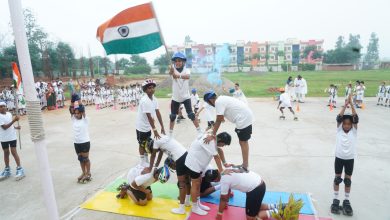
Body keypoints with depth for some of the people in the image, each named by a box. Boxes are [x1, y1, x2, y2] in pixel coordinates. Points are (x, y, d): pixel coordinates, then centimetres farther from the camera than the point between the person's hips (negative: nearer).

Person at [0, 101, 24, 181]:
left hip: (12, 136, 2)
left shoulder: (9, 114, 3)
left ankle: (19, 169, 3)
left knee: (14, 152, 0)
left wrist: (16, 127, -1)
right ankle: (7, 170, 25)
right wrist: (14, 120, -30)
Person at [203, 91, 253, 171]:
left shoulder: (218, 102, -15)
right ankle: (245, 165, 30)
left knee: (243, 142, 0)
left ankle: (245, 167, 9)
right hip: (247, 116, 10)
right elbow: (221, 119, 17)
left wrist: (213, 135, -15)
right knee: (243, 141, 18)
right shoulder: (222, 99, 15)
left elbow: (219, 120, -18)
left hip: (244, 119, -10)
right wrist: (213, 129, 20)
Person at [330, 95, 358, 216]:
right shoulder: (339, 129, -3)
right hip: (339, 158, 0)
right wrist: (345, 105, -20)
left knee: (348, 180, 10)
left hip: (350, 159, 0)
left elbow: (356, 118, -14)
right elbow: (339, 117, -15)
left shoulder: (354, 131, -3)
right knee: (337, 178, 9)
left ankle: (346, 201, 23)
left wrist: (351, 104, -20)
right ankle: (336, 199, 21)